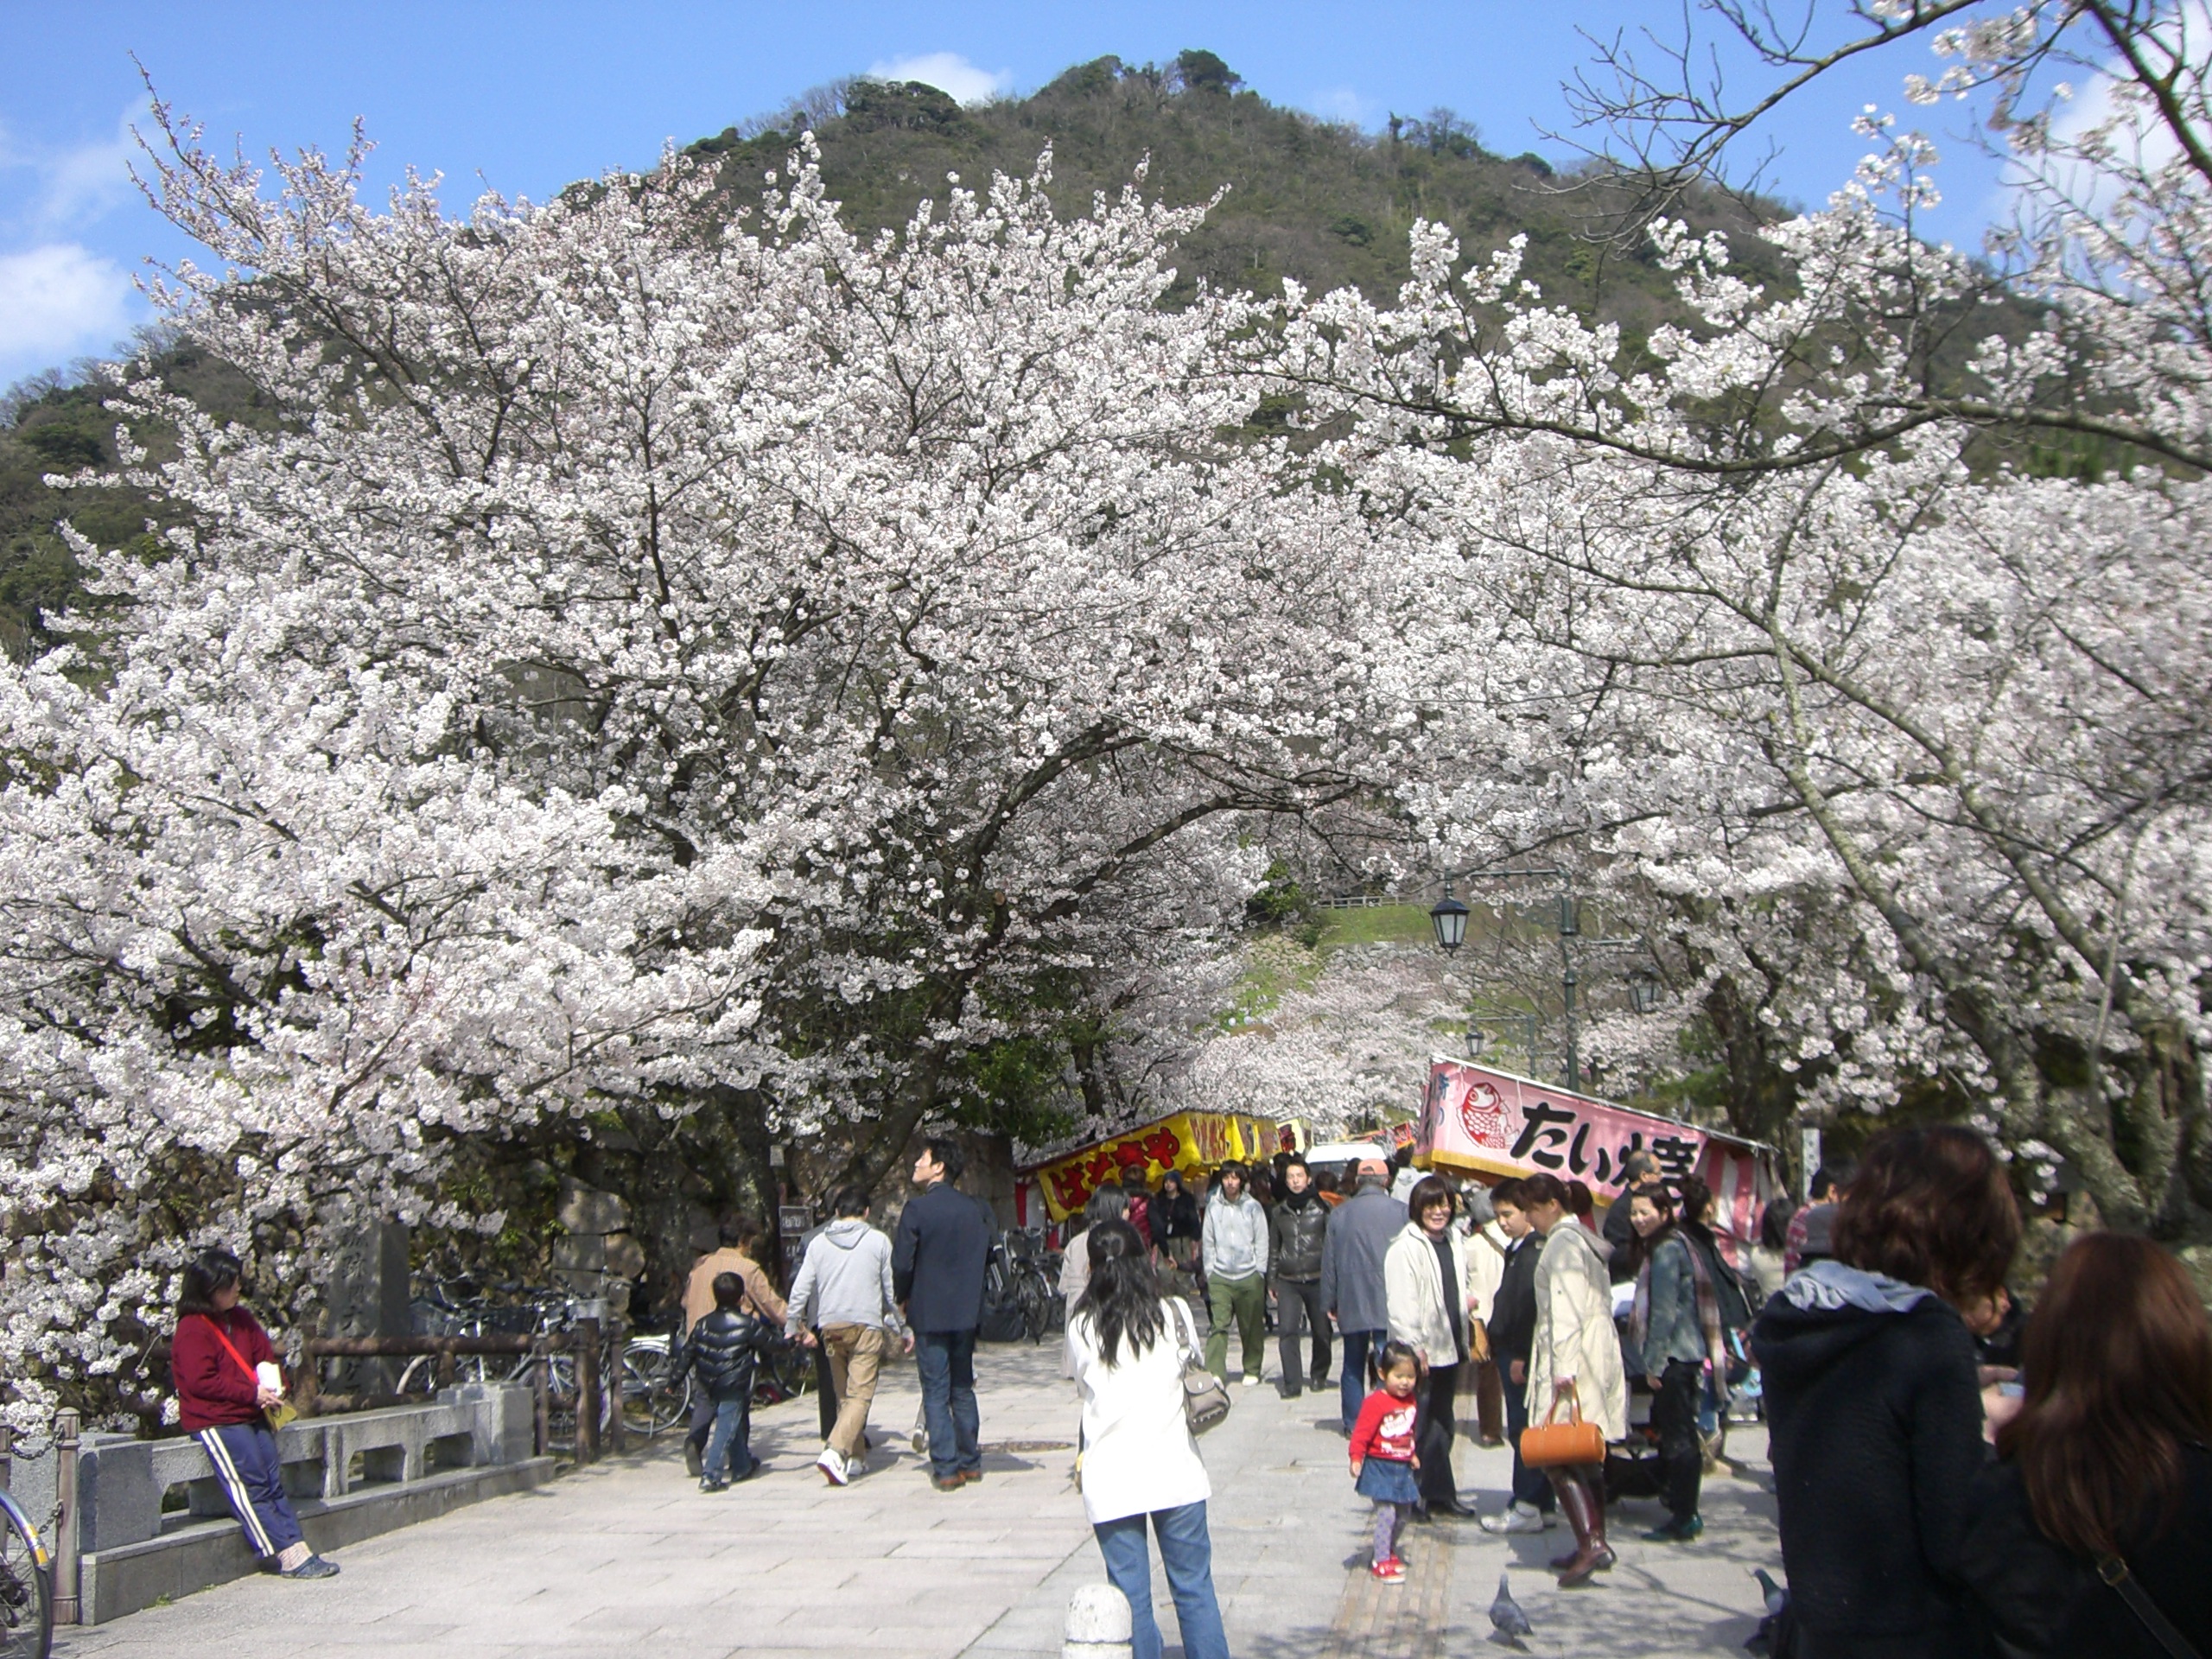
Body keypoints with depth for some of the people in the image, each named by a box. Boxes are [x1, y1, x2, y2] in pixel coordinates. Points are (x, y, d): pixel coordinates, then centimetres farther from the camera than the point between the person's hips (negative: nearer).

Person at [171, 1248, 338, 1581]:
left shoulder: (241, 1319, 16)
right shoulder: (191, 1329, -7)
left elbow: (266, 1356, 20)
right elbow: (202, 1382, -14)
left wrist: (274, 1386, -2)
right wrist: (253, 1394, -16)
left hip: (252, 1415, 7)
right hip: (215, 1421, -7)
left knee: (273, 1481, -1)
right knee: (251, 1485, -11)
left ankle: (297, 1551, -6)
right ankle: (290, 1555, -13)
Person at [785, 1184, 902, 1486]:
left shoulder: (818, 1243, 6)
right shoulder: (878, 1241, 1)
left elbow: (800, 1289, 4)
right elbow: (891, 1291, 3)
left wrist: (794, 1326, 14)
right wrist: (897, 1326, 15)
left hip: (830, 1326, 3)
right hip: (867, 1326, -3)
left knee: (844, 1395, 16)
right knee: (860, 1395, -7)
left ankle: (856, 1456, 19)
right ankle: (835, 1451, -25)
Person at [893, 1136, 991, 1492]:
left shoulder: (917, 1208, -13)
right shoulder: (973, 1209, 2)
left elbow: (901, 1263, -13)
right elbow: (986, 1255, 9)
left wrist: (903, 1299, 4)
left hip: (930, 1314, -5)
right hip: (966, 1312, 5)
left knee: (936, 1393, 2)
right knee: (963, 1389, 15)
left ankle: (946, 1469, 2)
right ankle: (970, 1463, 20)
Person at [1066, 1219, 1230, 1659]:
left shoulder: (1082, 1326, -5)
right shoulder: (1176, 1313, -2)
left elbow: (1082, 1383, 10)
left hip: (1112, 1479, -1)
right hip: (1175, 1471, 1)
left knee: (1130, 1598, 7)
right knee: (1195, 1589, 11)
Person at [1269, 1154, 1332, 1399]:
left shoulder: (1321, 1208, 2)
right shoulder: (1279, 1212, 11)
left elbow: (1332, 1243, 3)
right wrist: (1272, 1281, 14)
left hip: (1317, 1278, -1)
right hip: (1288, 1280, 1)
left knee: (1321, 1331, 6)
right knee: (1287, 1331, -11)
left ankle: (1319, 1375, 27)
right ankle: (1291, 1383, -9)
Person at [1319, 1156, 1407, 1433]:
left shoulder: (1340, 1214, 2)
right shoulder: (1401, 1212, -5)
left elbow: (1328, 1262, 6)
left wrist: (1329, 1302, 14)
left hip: (1351, 1304, 2)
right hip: (1390, 1303, -2)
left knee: (1353, 1364, 13)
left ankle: (1353, 1423, 15)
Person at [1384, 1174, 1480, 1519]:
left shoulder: (1457, 1242, 11)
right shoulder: (1405, 1248, -13)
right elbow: (1399, 1303, -16)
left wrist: (1470, 1298, 5)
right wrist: (1414, 1348, -21)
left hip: (1450, 1347, 7)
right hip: (1421, 1351, -7)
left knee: (1442, 1425, 15)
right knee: (1419, 1429, -3)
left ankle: (1440, 1494, 23)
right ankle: (1415, 1497, 6)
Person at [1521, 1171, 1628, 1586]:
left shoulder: (1562, 1244, -12)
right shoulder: (1586, 1239, 17)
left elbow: (1566, 1310, -19)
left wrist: (1563, 1368, -23)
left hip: (1573, 1356, -10)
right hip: (1601, 1356, 10)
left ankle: (1591, 1541, -21)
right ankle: (1594, 1544, 18)